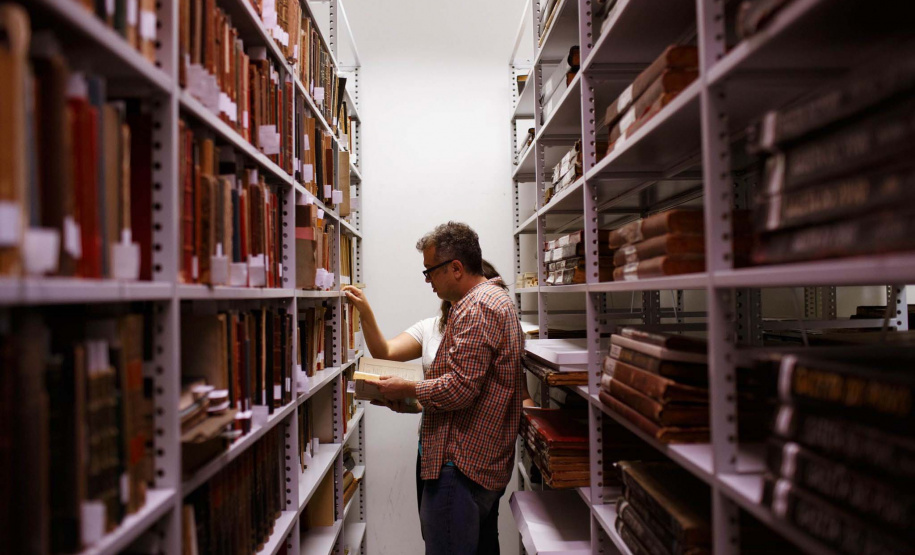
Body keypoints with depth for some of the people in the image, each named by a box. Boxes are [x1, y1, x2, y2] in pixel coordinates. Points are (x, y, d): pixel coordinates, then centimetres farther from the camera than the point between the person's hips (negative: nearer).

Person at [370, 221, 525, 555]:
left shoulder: (477, 308, -17)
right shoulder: (496, 299, 17)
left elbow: (460, 388, -24)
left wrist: (407, 389, -10)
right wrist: (419, 396, 15)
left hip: (461, 465, -11)